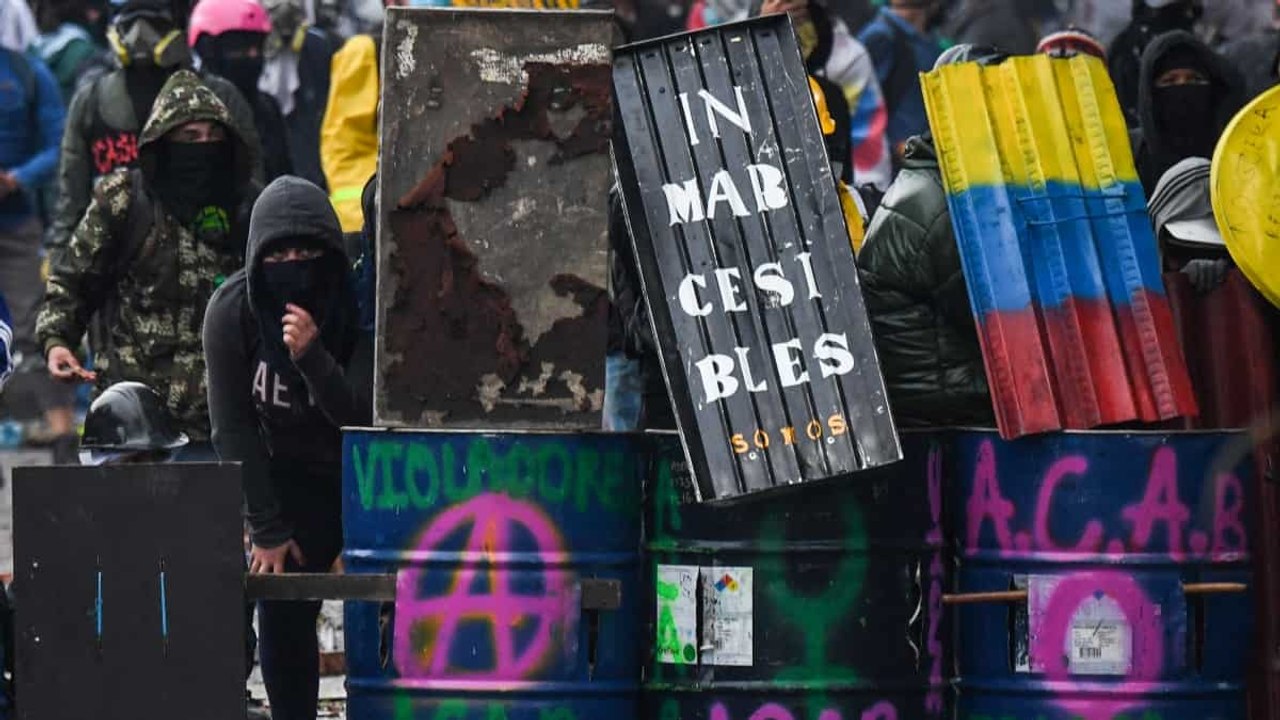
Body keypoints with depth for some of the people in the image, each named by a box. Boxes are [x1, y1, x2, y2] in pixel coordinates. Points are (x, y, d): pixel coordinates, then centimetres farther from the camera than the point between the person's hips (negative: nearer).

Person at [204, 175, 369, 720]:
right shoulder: (232, 311, -18)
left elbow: (360, 416, -25)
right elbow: (233, 428, -13)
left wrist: (311, 357, -42)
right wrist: (268, 529, -14)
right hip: (292, 478, 1)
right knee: (282, 613, -9)